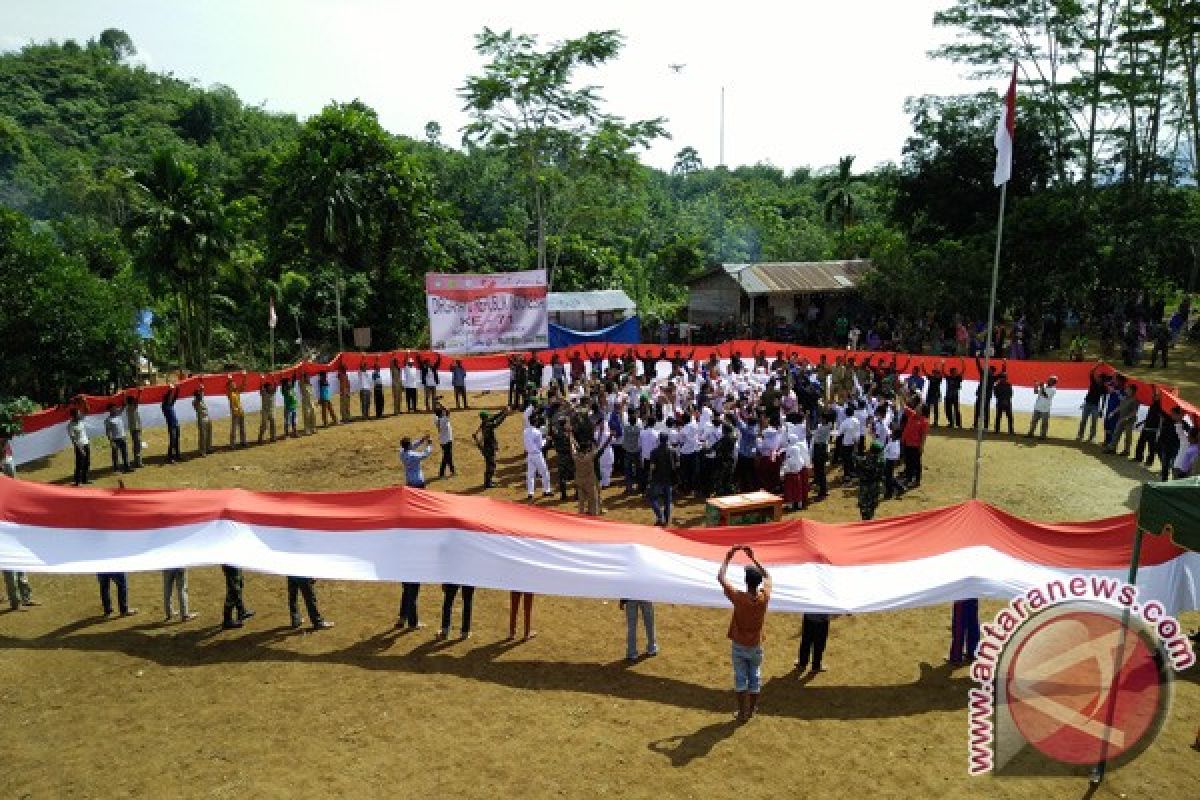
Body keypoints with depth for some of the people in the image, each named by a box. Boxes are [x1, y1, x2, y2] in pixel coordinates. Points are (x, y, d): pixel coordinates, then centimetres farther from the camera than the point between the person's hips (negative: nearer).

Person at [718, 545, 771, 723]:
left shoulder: (739, 598, -25)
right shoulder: (764, 597, -17)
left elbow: (721, 577, -16)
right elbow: (767, 576, 3)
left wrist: (728, 557, -9)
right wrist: (753, 558, 1)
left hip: (739, 646, -2)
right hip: (756, 646, 2)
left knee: (741, 678, 8)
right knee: (755, 677, 16)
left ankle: (742, 712, 14)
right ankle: (751, 710, 27)